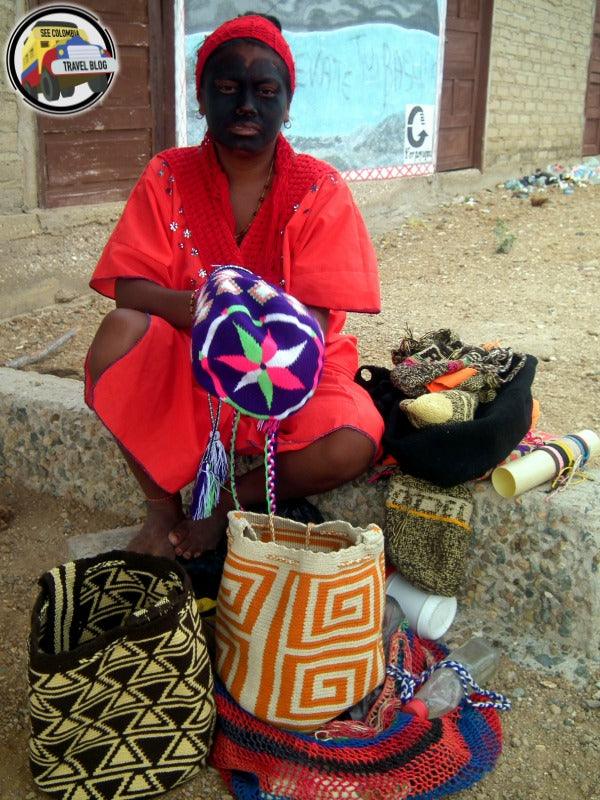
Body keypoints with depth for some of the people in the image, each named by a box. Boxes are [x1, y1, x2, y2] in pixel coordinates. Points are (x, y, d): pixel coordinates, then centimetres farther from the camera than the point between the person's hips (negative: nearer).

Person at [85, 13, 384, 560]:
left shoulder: (319, 189, -7)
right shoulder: (169, 178, -3)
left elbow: (318, 317, -14)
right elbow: (129, 287, -14)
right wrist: (191, 306, -36)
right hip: (188, 364, 1)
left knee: (350, 447, -30)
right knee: (121, 331, -31)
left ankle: (226, 502, 0)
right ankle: (162, 505, -10)